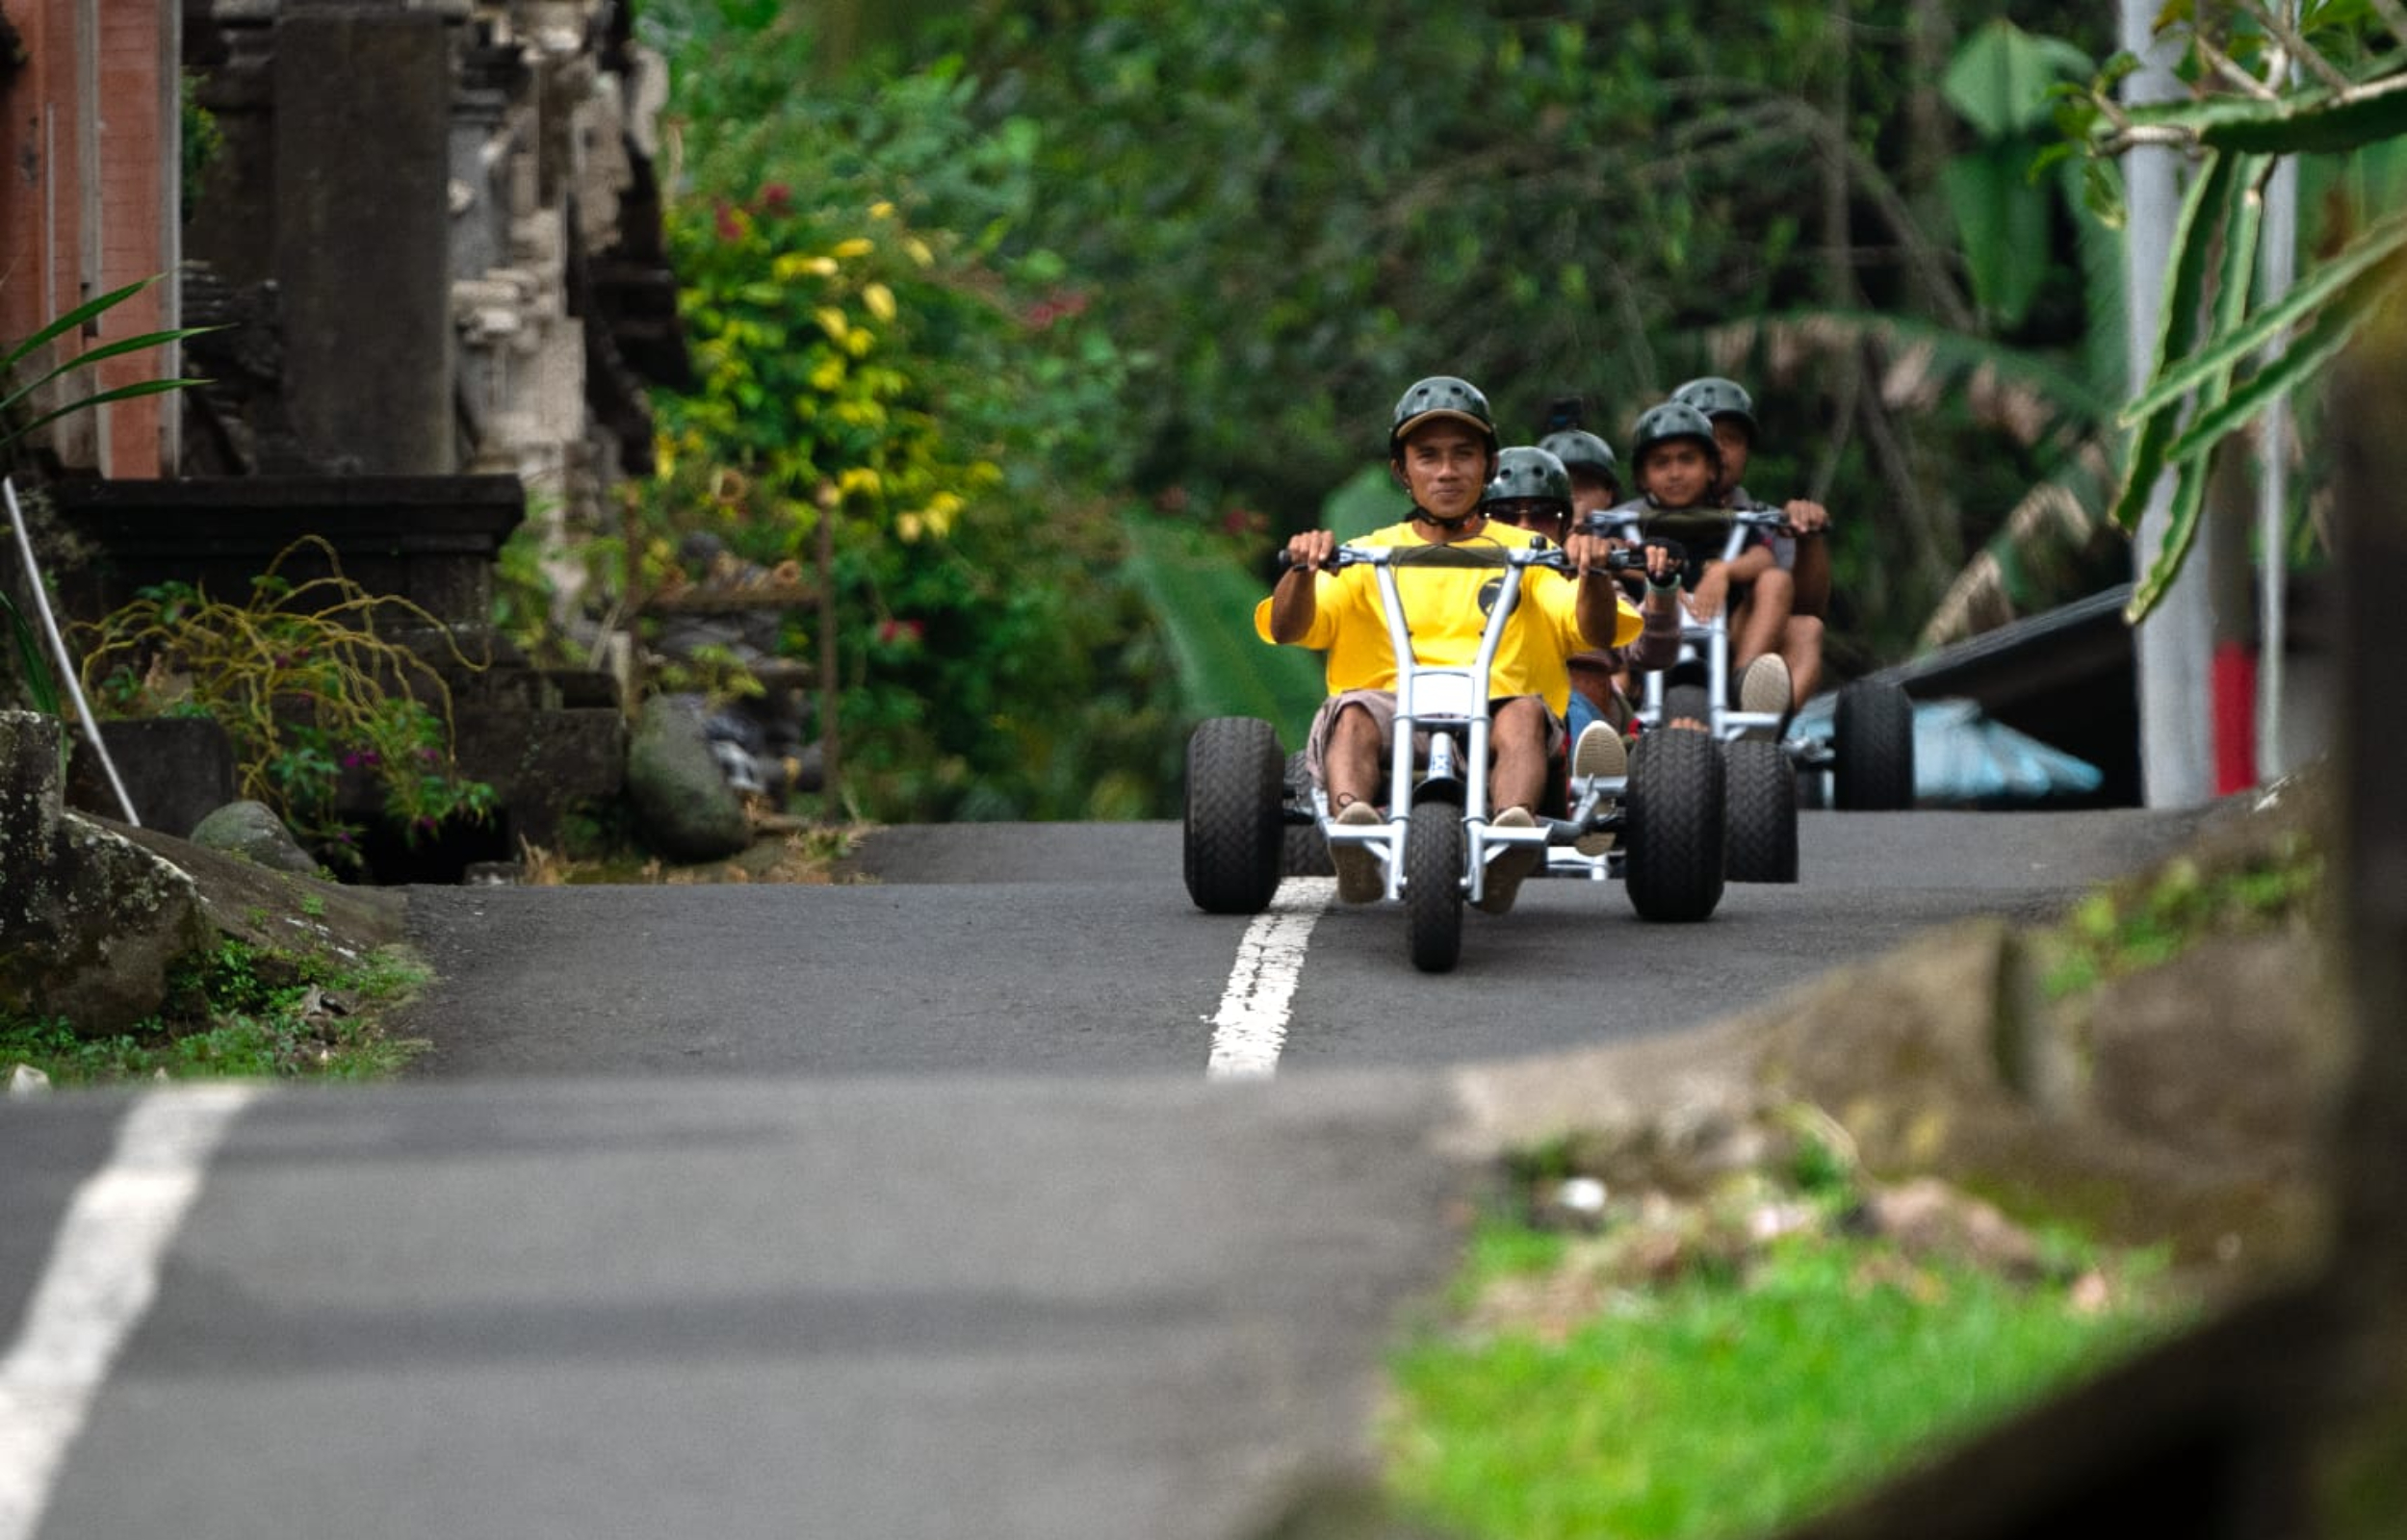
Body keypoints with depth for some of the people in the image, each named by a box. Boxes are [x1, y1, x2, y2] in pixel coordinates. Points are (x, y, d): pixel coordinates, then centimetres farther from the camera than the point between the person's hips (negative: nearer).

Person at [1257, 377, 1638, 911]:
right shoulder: (1370, 554, 22)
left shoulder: (1524, 553, 22)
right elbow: (1286, 628, 6)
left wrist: (1593, 574, -17)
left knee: (1525, 712, -33)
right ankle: (1354, 819, -59)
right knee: (1353, 712, -33)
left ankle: (1510, 834, -59)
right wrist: (1303, 569, -16)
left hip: (1489, 723, 0)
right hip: (1390, 721, 0)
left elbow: (1596, 632, 6)